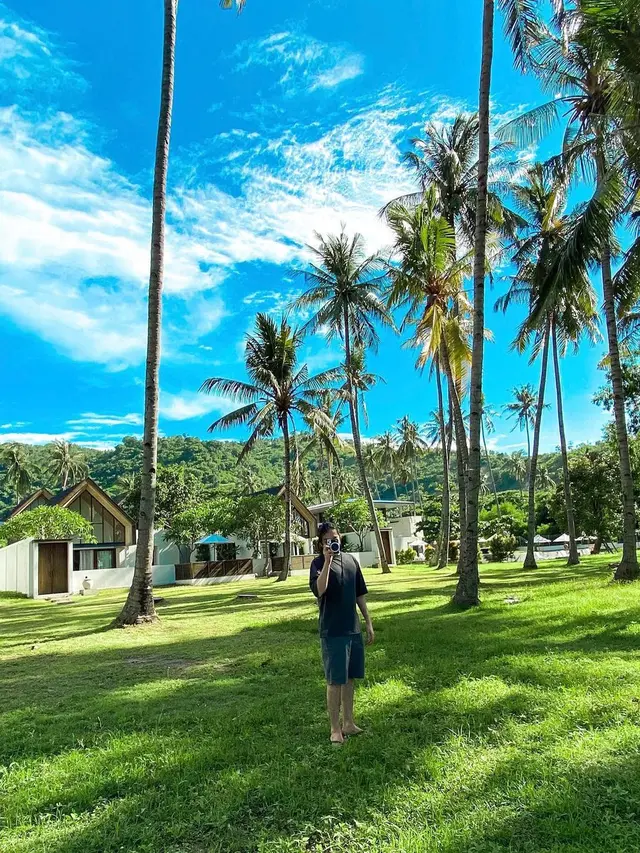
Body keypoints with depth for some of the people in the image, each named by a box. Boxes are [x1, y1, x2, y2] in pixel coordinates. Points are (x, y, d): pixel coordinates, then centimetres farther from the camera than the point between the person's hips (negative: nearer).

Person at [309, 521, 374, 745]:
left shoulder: (351, 559, 7)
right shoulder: (319, 563, -11)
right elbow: (319, 590, -30)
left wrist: (368, 623, 13)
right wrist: (328, 561, -33)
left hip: (353, 629, 6)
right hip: (332, 632, -6)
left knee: (350, 678, 15)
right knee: (335, 681, 2)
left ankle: (349, 723, 27)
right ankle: (335, 729, 14)